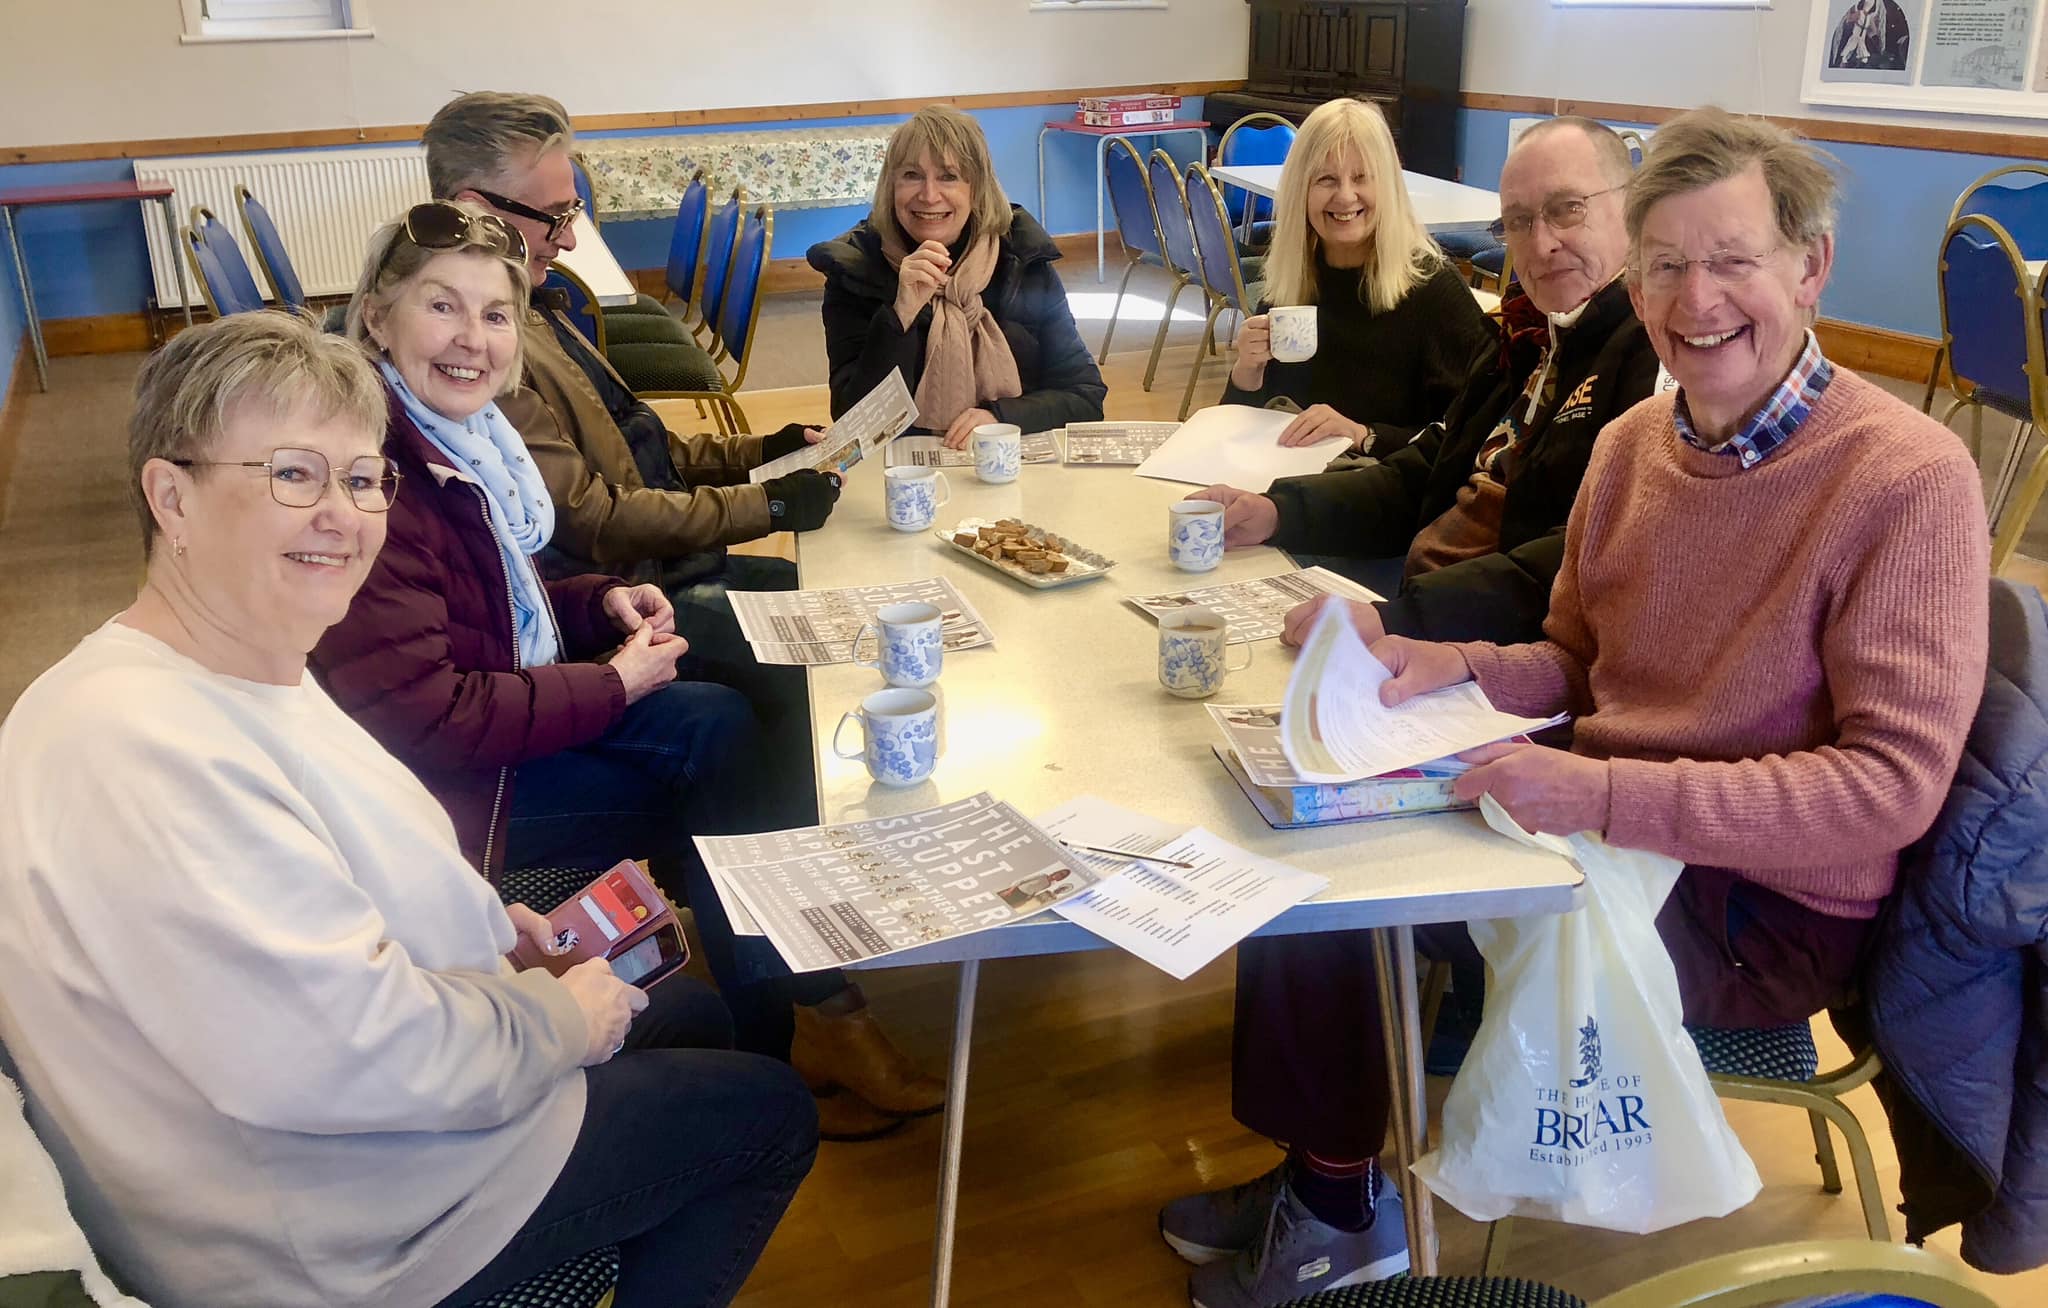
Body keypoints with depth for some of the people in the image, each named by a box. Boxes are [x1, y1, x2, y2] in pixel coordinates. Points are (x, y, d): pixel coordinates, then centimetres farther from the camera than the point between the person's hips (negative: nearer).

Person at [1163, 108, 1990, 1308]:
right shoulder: (1631, 443, 2)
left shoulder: (1909, 478, -19)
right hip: (1614, 833, 7)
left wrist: (1605, 796, -30)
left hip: (1768, 906, -7)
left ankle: (1348, 1210, 12)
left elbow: (1894, 784, -22)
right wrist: (1459, 667, -10)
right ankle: (1317, 1166, 15)